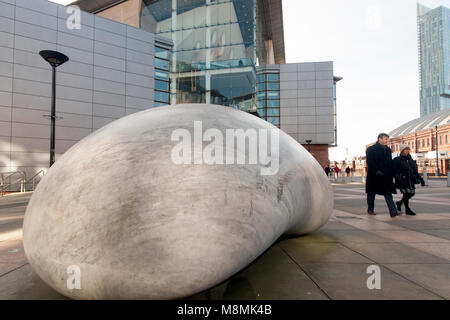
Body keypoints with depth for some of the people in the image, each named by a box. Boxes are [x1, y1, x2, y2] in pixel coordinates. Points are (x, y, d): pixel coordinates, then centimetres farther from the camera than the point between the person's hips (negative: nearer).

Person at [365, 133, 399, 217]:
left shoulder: (388, 150, 14)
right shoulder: (371, 149, -7)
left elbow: (390, 163, 18)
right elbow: (370, 162, -15)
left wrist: (391, 173, 9)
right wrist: (377, 171, -23)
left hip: (386, 176, 5)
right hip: (374, 176, -5)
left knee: (388, 193, -4)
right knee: (371, 193, 7)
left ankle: (393, 211, -9)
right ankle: (370, 209, 22)